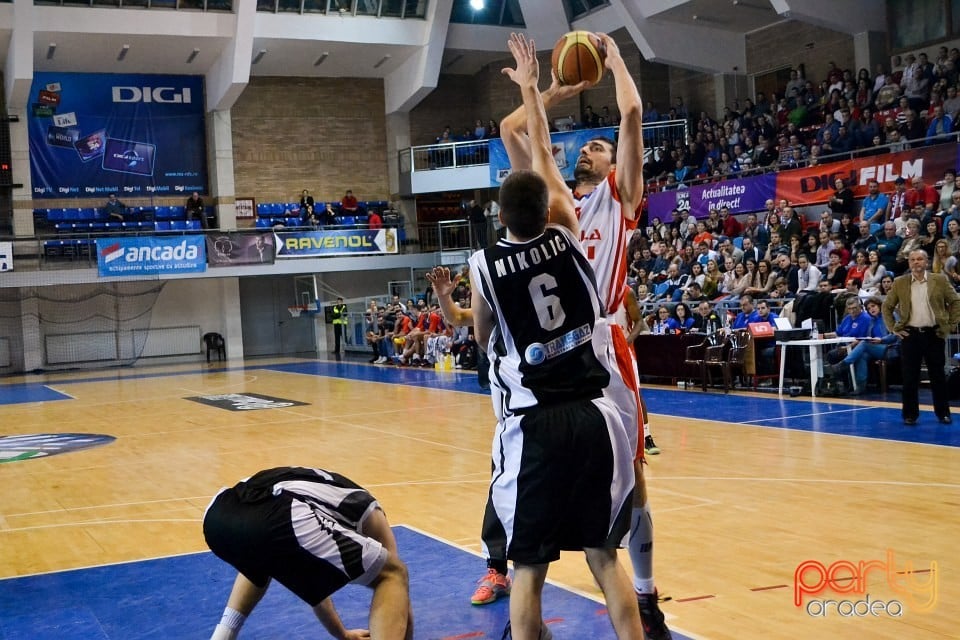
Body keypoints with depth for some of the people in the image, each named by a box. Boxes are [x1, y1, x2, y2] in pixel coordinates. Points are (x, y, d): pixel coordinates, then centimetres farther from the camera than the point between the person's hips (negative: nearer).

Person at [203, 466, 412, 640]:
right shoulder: (367, 510, 31)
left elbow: (313, 581, 57)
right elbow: (395, 580, 32)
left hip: (219, 516, 7)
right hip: (277, 520, -7)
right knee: (392, 575, 10)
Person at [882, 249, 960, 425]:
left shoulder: (940, 280, 1)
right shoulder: (900, 283, 3)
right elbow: (887, 307, 11)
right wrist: (893, 328, 3)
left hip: (934, 334, 0)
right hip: (910, 334, 0)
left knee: (938, 376, 6)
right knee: (910, 377, 1)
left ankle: (943, 413, 18)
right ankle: (910, 414, 10)